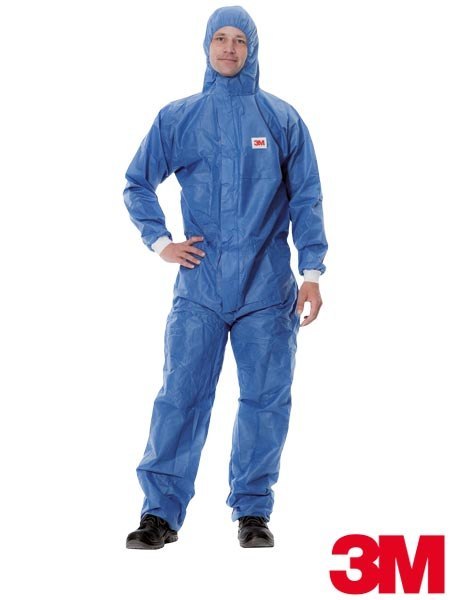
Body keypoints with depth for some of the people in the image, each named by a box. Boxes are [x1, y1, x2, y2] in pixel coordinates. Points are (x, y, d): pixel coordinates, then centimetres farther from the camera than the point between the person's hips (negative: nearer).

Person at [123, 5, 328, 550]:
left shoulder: (282, 119, 6)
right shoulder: (177, 118, 8)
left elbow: (306, 199, 6)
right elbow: (137, 185, 16)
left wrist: (312, 270, -1)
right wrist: (160, 241, 3)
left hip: (268, 288, 0)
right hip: (199, 285, 0)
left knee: (266, 400, 3)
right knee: (180, 395, -3)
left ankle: (253, 512, 15)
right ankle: (161, 511, 4)